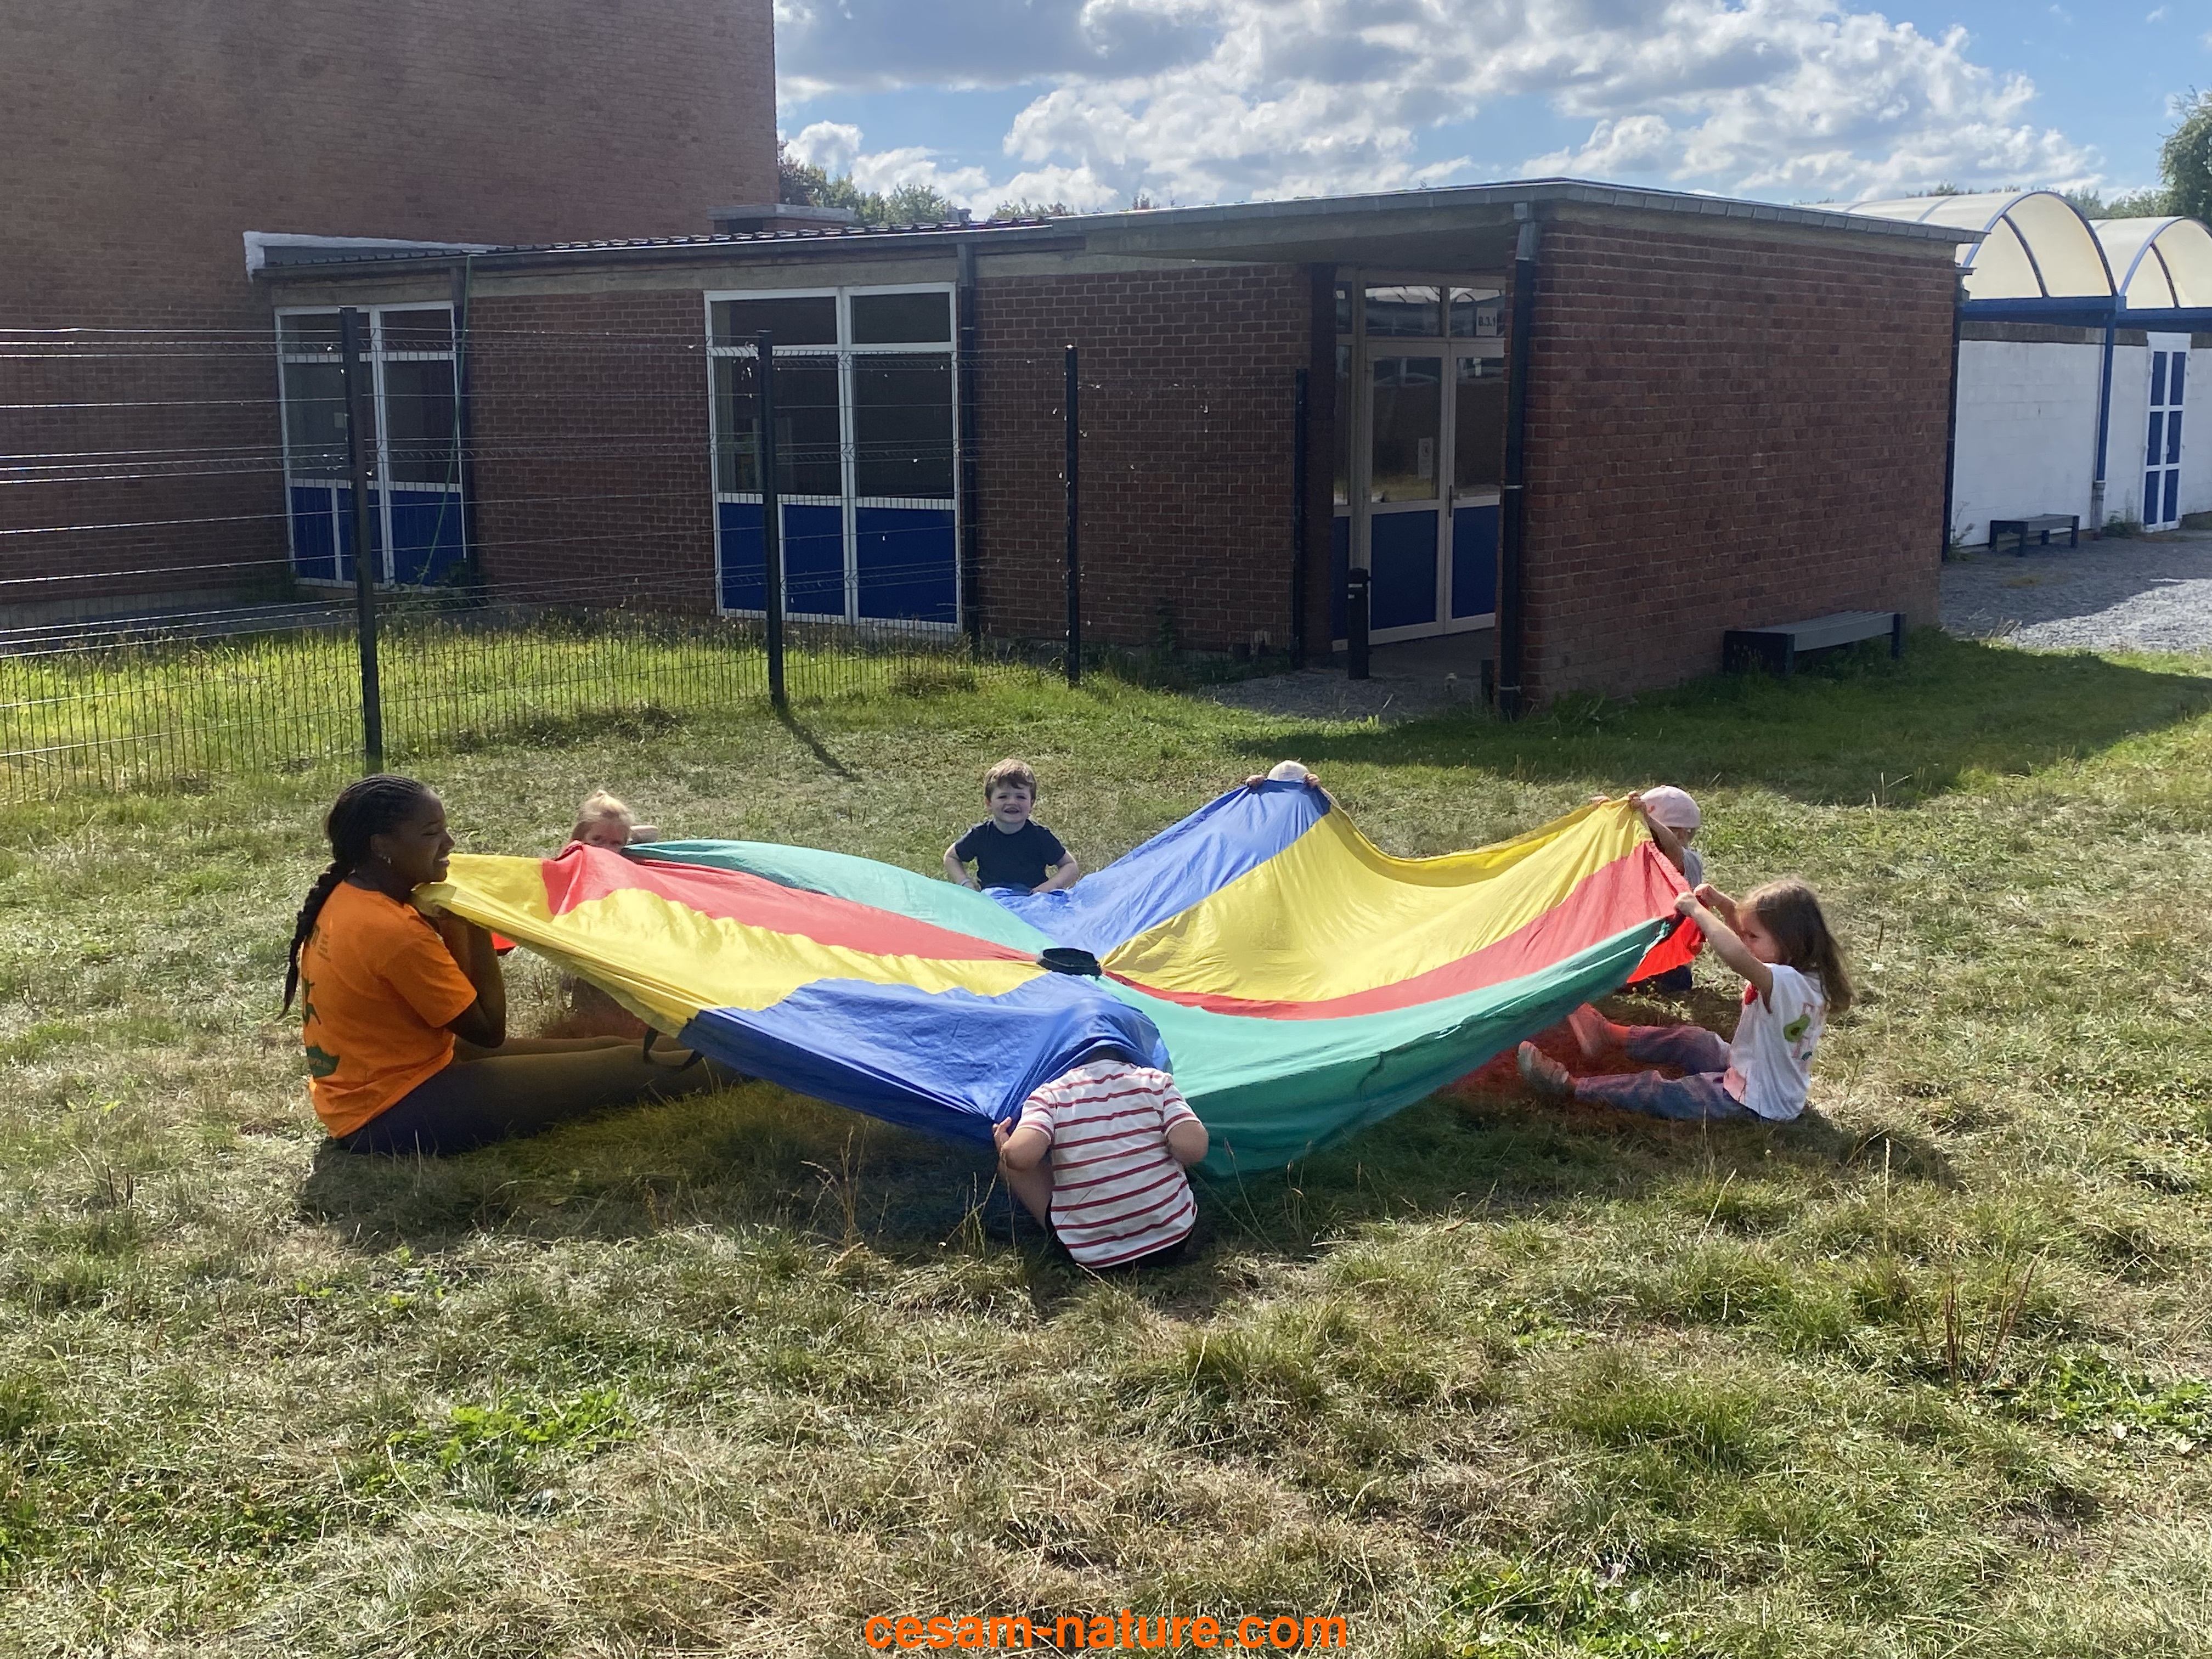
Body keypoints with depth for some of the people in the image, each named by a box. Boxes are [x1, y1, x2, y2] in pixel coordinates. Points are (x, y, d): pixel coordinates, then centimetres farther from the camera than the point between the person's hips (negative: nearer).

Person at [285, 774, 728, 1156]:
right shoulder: (393, 931, -27)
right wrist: (477, 932, -9)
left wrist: (453, 932, -6)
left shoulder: (347, 899, 3)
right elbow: (488, 1031, -17)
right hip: (397, 1113, -9)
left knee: (604, 1049, 15)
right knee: (625, 1069, -4)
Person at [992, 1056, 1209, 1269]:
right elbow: (1192, 1147, -14)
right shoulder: (1156, 1082, -1)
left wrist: (1004, 1149, 2)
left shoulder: (1050, 1096, -5)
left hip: (1093, 1257, -3)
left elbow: (1020, 1155, -22)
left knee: (1010, 1163, 11)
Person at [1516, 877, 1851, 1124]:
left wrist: (1697, 911, -36)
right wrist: (1721, 903, -1)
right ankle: (1610, 1034, 37)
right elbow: (1747, 929, 15)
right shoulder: (1802, 971, -2)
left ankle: (1569, 1086, -4)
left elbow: (1738, 956, -49)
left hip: (1757, 1102, -10)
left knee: (1654, 1092, -9)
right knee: (1690, 1040, 23)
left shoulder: (1787, 984, -31)